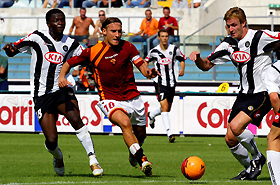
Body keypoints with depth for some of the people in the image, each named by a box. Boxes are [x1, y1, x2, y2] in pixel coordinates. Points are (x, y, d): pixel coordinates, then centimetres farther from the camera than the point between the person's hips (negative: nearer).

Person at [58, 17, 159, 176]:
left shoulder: (127, 47, -4)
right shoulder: (93, 52, -8)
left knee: (141, 134, 14)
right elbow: (69, 63, 3)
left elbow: (143, 67, -7)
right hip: (110, 100, -3)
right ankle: (142, 159, -30)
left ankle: (133, 153, 49)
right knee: (125, 123, -33)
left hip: (132, 97, 4)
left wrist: (149, 72, -30)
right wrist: (62, 76, -16)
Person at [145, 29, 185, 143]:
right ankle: (169, 133, -22)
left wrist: (182, 69, -1)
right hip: (160, 82, -3)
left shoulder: (174, 49, 1)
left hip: (172, 82, 3)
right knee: (164, 106, -17)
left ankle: (151, 115, 44)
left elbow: (182, 59, 17)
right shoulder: (154, 51, -2)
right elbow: (146, 61, 15)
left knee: (167, 108, 13)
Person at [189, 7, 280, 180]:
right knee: (230, 139, 3)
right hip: (244, 94, 7)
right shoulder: (229, 44, 5)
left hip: (262, 93, -7)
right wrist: (197, 58, -11)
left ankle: (257, 158, -1)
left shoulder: (260, 37, -13)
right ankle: (249, 169, 26)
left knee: (235, 127, -25)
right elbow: (206, 65, 10)